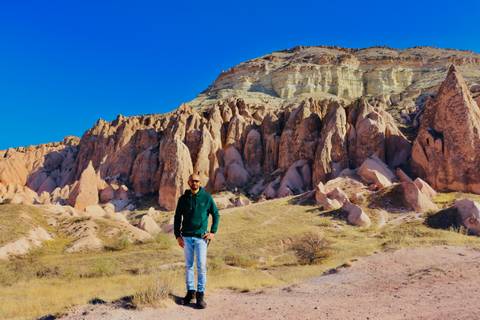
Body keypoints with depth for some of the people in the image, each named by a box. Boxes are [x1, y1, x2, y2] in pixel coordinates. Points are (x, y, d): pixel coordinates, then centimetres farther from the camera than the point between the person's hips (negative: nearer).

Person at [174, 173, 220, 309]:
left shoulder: (207, 197, -2)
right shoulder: (183, 198, 3)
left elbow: (216, 215, 4)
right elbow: (177, 217, 8)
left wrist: (213, 232, -4)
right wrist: (177, 235, 1)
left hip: (201, 237, -2)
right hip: (186, 237, 2)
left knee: (201, 266, -4)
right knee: (188, 265, 11)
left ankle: (200, 295, 4)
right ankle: (190, 291, 23)